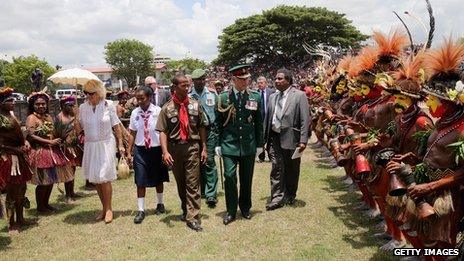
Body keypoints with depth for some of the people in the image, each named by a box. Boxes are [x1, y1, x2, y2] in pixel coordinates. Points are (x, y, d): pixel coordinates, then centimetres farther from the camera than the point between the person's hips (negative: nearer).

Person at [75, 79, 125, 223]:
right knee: (96, 179, 8)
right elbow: (79, 128, 7)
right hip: (90, 146, 4)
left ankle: (108, 209, 9)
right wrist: (74, 118, -13)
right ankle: (104, 208, 22)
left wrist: (120, 144, -3)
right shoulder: (83, 107, 3)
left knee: (104, 178, -7)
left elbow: (116, 126, 0)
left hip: (106, 145, -4)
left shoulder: (108, 106, -5)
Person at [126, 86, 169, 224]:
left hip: (156, 149, -1)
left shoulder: (158, 111, -11)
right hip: (140, 150, 1)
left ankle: (160, 204, 38)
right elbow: (132, 134, 4)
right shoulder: (135, 113, -2)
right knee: (140, 181, 2)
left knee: (158, 179, 17)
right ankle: (141, 210, 14)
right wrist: (129, 152, 3)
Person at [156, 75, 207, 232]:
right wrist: (165, 152, -15)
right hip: (174, 148, 1)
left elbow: (201, 127, 8)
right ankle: (186, 210, 34)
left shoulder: (195, 105, 4)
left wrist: (204, 148, 4)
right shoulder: (167, 108, 0)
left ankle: (193, 217, 2)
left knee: (193, 183, -3)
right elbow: (163, 132, -4)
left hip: (192, 146, -1)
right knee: (180, 183, 15)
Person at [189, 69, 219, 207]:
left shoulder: (212, 94, 6)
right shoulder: (188, 96, 2)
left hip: (209, 131, 0)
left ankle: (211, 194, -2)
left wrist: (217, 131, 7)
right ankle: (201, 189, 24)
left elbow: (218, 113, 11)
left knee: (209, 161, -5)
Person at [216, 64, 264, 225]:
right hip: (229, 145, -1)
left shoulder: (255, 97, 2)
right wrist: (217, 144, 0)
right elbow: (218, 123, 2)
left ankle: (245, 208, 30)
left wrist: (260, 144, 5)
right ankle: (231, 212, 13)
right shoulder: (223, 98, -1)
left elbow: (259, 123, 6)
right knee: (230, 177, -3)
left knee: (247, 179, 11)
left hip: (249, 145, 2)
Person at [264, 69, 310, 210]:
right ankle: (278, 197, 8)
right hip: (274, 137, 4)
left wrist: (303, 140, -14)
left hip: (291, 138, -3)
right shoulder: (273, 97, 12)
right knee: (277, 168, 1)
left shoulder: (299, 95, -4)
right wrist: (265, 137, 12)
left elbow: (305, 120, -9)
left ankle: (290, 196, 28)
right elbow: (268, 118, 15)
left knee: (291, 169, 10)